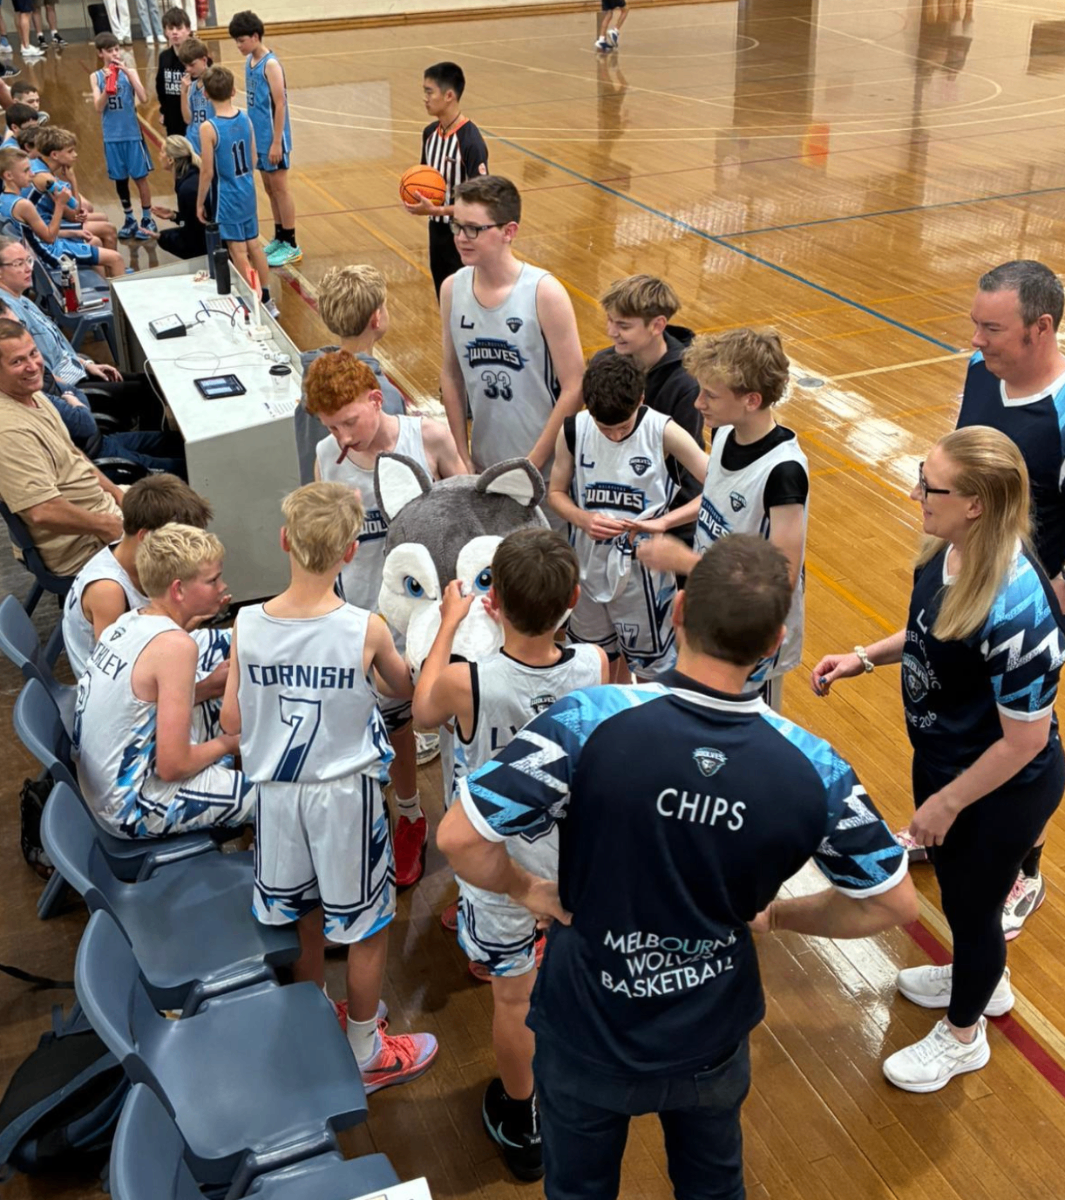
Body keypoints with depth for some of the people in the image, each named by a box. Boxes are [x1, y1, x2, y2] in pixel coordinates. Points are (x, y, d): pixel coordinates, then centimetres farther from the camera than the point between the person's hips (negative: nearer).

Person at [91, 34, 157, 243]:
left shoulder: (130, 71, -2)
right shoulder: (96, 77, 2)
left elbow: (144, 99, -15)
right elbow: (98, 107, -7)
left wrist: (128, 73, -19)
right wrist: (108, 86, -20)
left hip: (132, 134, -2)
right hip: (112, 136, 2)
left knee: (140, 177, 3)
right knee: (119, 179, 10)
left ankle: (147, 220, 13)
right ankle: (129, 219, 23)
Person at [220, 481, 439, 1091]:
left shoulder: (248, 625, -13)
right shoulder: (366, 629, -20)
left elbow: (232, 721, -4)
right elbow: (407, 689, 0)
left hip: (276, 792, 4)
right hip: (346, 793, -4)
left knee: (305, 922, 24)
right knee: (368, 928, 16)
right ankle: (367, 1056, 32)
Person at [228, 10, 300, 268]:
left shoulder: (270, 64, -15)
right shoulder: (249, 62, 8)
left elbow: (280, 105, -17)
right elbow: (253, 102, 12)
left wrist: (276, 142, -19)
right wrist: (250, 135, 11)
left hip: (272, 139, -7)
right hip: (257, 138, 7)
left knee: (280, 188, -1)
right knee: (269, 189, 13)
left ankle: (292, 246, 7)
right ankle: (279, 238, 24)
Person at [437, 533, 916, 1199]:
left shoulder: (589, 721, -30)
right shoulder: (813, 766, -20)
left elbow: (460, 837, -28)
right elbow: (895, 902, -8)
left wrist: (529, 890, -8)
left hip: (588, 1038, -1)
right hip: (712, 1043, 2)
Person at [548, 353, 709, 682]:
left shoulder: (663, 432, -17)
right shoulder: (573, 430, -9)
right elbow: (556, 492, 2)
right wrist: (583, 519, -18)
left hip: (643, 571, -3)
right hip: (590, 565, 3)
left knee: (652, 670, 13)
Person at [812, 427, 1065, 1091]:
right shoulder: (949, 549, -14)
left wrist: (947, 804, -16)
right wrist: (864, 657, -2)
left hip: (1002, 793, -8)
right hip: (942, 758, 8)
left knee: (970, 904, 18)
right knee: (956, 885, 30)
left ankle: (963, 1036, 47)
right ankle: (985, 981, 62)